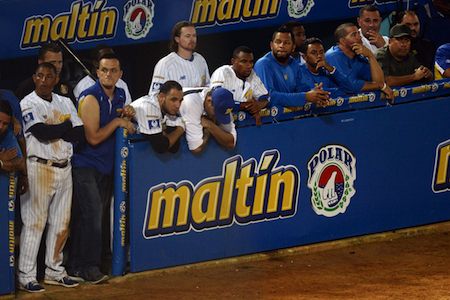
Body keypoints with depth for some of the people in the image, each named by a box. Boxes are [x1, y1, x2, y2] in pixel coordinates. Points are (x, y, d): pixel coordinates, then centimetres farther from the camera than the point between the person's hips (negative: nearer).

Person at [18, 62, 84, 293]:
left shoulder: (65, 103, 13)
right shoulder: (28, 104, -5)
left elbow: (79, 134, 3)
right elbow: (42, 132, -20)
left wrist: (53, 130, -9)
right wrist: (65, 126, -5)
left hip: (64, 168, 6)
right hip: (39, 168, -6)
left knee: (61, 223, 10)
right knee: (34, 222, -7)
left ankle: (55, 271, 20)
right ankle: (26, 276, -5)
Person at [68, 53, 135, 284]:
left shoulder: (119, 95, 8)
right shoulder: (90, 98, -17)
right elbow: (93, 137, -20)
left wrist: (126, 115, 3)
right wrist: (116, 122, -13)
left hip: (106, 165, 8)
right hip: (85, 166, -8)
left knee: (101, 215, 11)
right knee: (91, 214, -13)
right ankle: (85, 268, -7)